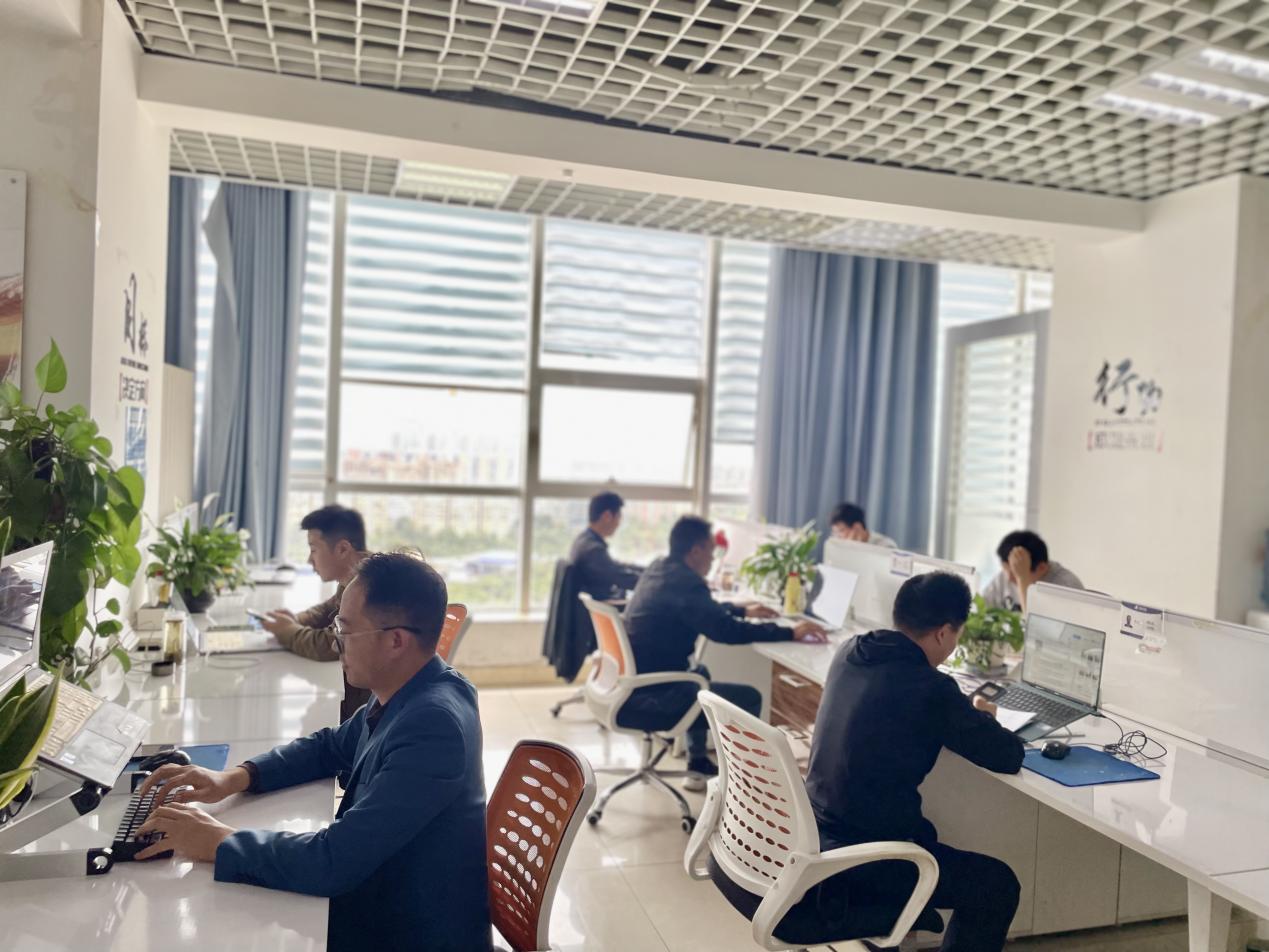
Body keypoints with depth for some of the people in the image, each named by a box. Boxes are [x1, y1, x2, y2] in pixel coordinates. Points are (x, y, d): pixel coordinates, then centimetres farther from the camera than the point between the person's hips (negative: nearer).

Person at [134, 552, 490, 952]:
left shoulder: (432, 724, -31)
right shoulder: (409, 693, -2)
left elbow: (332, 862, -30)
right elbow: (329, 746, 14)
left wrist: (218, 842, -19)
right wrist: (236, 777, 0)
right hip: (381, 897, 7)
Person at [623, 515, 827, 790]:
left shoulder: (658, 569, 10)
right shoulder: (685, 582, -20)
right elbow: (727, 631, -25)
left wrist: (744, 610, 30)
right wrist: (790, 632, -18)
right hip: (648, 693, -10)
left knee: (699, 673, 35)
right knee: (748, 699, -5)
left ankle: (698, 762, 37)